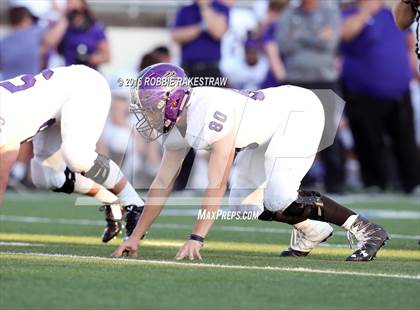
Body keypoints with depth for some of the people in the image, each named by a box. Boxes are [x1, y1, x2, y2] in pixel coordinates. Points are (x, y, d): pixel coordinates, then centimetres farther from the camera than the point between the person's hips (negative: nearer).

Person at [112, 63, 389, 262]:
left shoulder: (210, 115, -29)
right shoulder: (176, 128, -1)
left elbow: (217, 185, -30)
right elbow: (163, 184, 6)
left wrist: (196, 238, -31)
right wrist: (135, 237, 5)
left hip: (299, 110, -9)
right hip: (269, 132, 9)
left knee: (278, 199, -22)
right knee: (242, 203, 2)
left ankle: (367, 231, -14)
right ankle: (312, 232, 17)